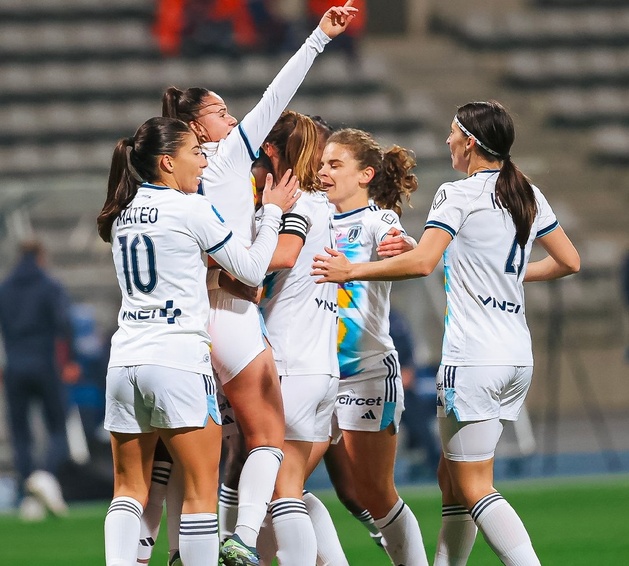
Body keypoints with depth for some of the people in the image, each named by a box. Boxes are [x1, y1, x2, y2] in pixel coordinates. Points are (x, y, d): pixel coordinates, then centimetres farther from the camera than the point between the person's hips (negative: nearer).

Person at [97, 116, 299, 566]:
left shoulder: (124, 214, 13)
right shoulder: (192, 209, -6)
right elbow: (253, 270, 1)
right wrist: (273, 212, 14)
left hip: (124, 358, 6)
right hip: (178, 360, -6)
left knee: (129, 489, 8)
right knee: (201, 490, -1)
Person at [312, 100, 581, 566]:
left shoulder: (458, 195, -10)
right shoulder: (529, 195, 11)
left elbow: (422, 262, -22)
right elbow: (569, 261, 18)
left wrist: (352, 271, -12)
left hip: (473, 359, -8)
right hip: (518, 358, 8)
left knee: (473, 490, -5)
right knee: (452, 478, 16)